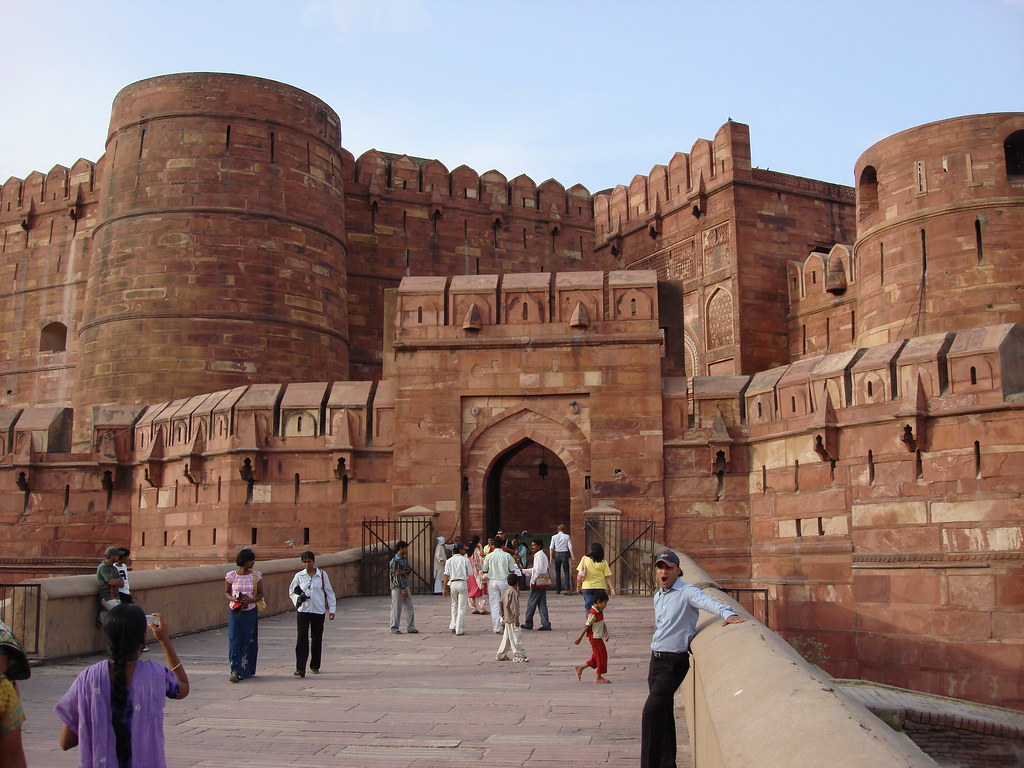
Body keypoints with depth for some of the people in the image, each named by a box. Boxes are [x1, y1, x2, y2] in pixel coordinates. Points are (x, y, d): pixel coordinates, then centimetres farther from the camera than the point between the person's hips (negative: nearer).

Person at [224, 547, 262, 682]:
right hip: (235, 611, -1)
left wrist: (251, 600, -16)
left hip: (250, 612, 1)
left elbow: (260, 594, 5)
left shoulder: (256, 576, 1)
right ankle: (235, 671, -5)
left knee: (249, 641, 3)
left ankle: (245, 670, 15)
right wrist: (233, 599, -15)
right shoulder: (231, 575, -3)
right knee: (234, 640, -6)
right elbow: (226, 592, 7)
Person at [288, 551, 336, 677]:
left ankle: (315, 666, 24)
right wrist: (297, 598, -9)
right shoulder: (299, 576, 3)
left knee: (317, 638, 9)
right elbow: (291, 591, 13)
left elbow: (329, 593, 6)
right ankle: (300, 668, -13)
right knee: (302, 638, -11)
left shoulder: (322, 575, 1)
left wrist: (331, 610, 2)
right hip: (303, 611, 0)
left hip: (318, 611, 0)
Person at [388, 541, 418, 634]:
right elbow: (397, 577, -16)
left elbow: (409, 570, 4)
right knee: (396, 608, -2)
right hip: (397, 587, -8)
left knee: (409, 607, 5)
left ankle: (411, 627, 9)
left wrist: (403, 572, -19)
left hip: (405, 586, 8)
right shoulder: (395, 561, -13)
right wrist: (403, 589, -17)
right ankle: (394, 628, 6)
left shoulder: (404, 559, 14)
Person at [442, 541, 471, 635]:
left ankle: (453, 626, 19)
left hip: (453, 584, 3)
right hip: (463, 583, -3)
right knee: (462, 607, 2)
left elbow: (446, 575, 1)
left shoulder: (449, 561, 3)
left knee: (454, 605, 22)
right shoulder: (465, 560, -5)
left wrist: (445, 588, 4)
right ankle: (459, 630, 1)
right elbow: (470, 574, -4)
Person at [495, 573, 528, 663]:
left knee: (506, 637, 15)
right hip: (512, 619, -9)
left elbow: (501, 605, 18)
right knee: (515, 637, -7)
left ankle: (500, 655, 19)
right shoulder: (514, 592, -15)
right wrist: (516, 618, -17)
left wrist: (503, 616, 25)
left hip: (506, 619, 9)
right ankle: (518, 655, -5)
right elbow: (514, 607, -19)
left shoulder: (505, 592, 13)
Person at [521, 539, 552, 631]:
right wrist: (523, 571, 24)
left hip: (538, 581, -9)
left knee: (531, 602, 0)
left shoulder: (538, 555, -12)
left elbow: (538, 569, -19)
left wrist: (533, 580, -15)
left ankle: (528, 623, 6)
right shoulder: (543, 555, 18)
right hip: (544, 582, 9)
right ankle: (545, 624, 4)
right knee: (542, 603, 8)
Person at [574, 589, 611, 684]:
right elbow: (586, 627, -19)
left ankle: (580, 668, 23)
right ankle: (598, 677, 8)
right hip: (595, 638, -10)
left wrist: (606, 633, 1)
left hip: (599, 638, 10)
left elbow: (603, 624, 16)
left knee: (596, 657, 14)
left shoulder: (600, 612, 9)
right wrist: (579, 639, -16)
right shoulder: (592, 614, -22)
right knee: (601, 656, -2)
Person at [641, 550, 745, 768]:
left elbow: (708, 602, -31)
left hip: (675, 661, -8)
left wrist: (727, 613, -49)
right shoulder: (657, 597, 15)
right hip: (656, 659, 8)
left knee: (651, 711, -13)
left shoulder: (686, 592, -11)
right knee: (662, 712, 13)